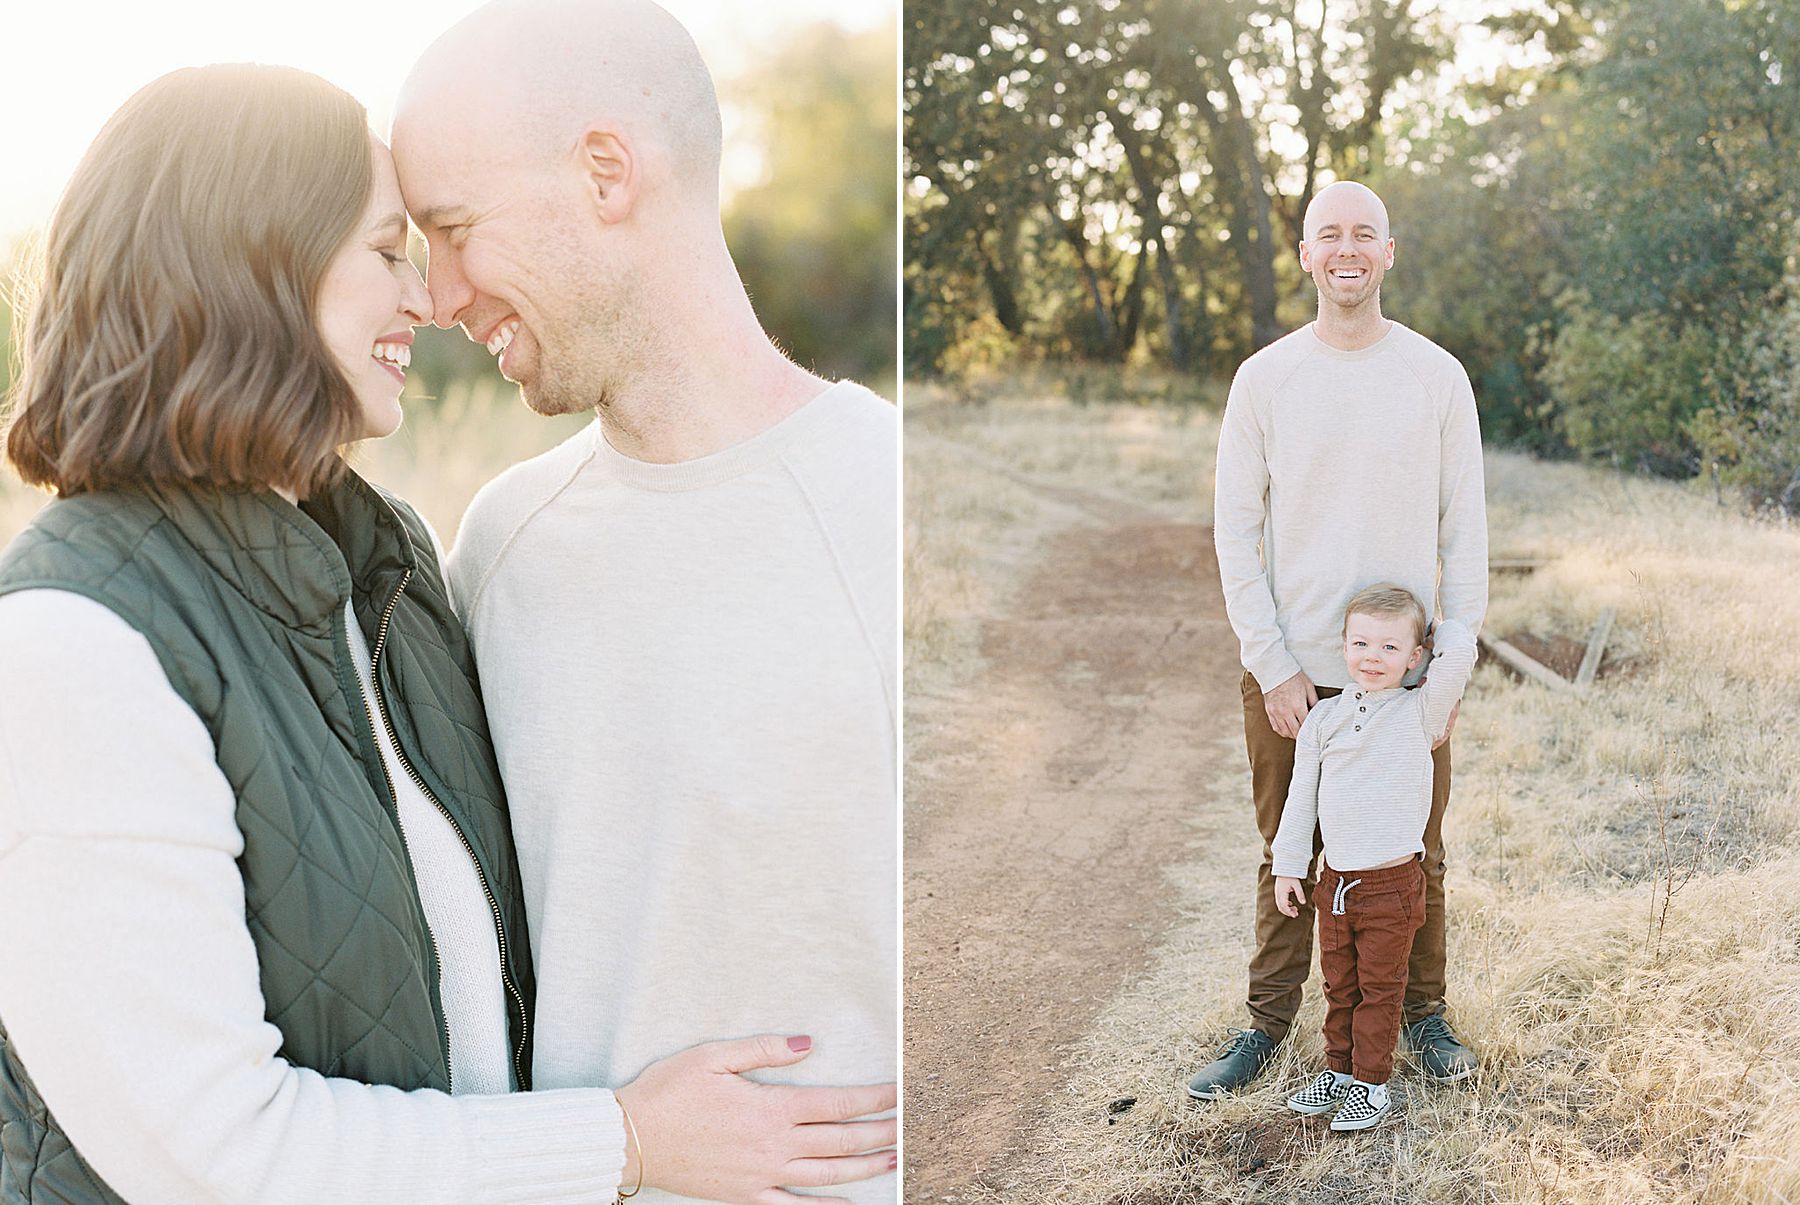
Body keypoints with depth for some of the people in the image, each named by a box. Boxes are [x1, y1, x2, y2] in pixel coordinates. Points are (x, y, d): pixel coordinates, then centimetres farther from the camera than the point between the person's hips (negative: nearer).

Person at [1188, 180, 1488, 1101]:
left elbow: (1464, 534, 2)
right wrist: (1274, 668, -6)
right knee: (1286, 858, 10)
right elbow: (1235, 533, -1)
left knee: (1415, 857, 10)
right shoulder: (1264, 378, -1)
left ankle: (1422, 1011, 30)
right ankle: (1269, 1021, 25)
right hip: (1290, 671, 0)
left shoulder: (1438, 376, 0)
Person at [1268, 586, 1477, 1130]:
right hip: (1334, 881, 4)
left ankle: (1371, 1082, 18)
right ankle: (1338, 1070, 31)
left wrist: (1435, 648, 1)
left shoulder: (1419, 712, -7)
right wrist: (1289, 866, 8)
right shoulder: (1324, 718, 3)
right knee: (1339, 985, 17)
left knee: (1380, 988, 7)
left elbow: (1460, 648, -21)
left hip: (1392, 885, -4)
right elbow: (1301, 796, 9)